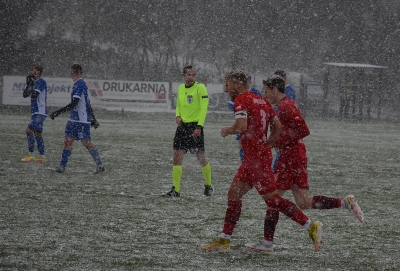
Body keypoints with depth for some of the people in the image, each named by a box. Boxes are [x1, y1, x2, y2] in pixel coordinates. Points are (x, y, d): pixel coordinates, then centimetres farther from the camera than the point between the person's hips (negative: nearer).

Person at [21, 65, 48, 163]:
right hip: (35, 112, 10)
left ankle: (30, 155, -13)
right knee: (37, 134, 11)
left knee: (29, 131, -15)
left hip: (40, 112, -10)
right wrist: (28, 84, 1)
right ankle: (42, 156, 14)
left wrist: (31, 84, -12)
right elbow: (25, 95, 14)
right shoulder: (35, 82, 16)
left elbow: (34, 95, -22)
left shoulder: (41, 82, -12)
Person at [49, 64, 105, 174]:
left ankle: (100, 166, 5)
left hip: (82, 120, -9)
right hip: (74, 119, 9)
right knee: (68, 141, 4)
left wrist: (58, 112, -21)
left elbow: (74, 103, -22)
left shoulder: (79, 84, -16)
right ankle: (61, 167, 3)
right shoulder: (78, 84, 16)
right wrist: (93, 119, 26)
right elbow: (87, 103, 22)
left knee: (87, 143, -4)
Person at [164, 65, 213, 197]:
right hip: (182, 126, 6)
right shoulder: (181, 88, 12)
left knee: (200, 157, 0)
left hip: (195, 126, -6)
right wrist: (178, 116, 4)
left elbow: (204, 108, -13)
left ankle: (209, 185, 21)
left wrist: (199, 127, -21)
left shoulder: (200, 87, -8)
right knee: (177, 155, -2)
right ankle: (176, 190, 1)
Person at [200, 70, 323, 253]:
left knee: (272, 198, -7)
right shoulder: (261, 101, 16)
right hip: (252, 159, 10)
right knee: (234, 194, 12)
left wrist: (227, 131, -7)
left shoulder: (241, 100, -10)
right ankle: (224, 240, 15)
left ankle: (311, 226, -6)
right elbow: (278, 127, 15)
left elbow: (241, 126, -25)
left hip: (257, 159, -10)